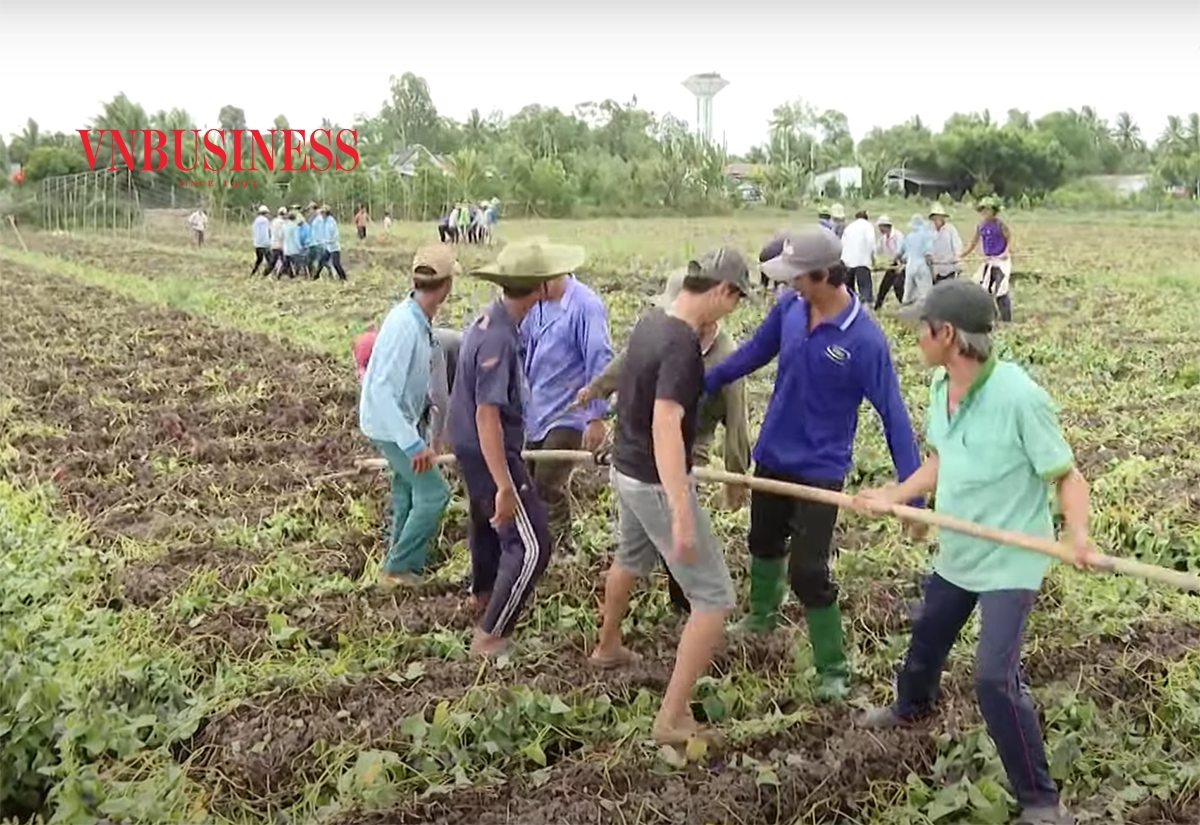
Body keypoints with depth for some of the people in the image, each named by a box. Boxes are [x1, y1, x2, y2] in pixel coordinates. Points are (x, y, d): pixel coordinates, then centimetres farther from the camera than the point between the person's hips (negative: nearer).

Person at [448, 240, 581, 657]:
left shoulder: (489, 320, 1)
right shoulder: (498, 339, -29)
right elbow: (487, 416, -31)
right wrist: (505, 486, -30)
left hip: (472, 448, 10)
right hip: (490, 452, -10)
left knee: (486, 521, 31)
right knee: (530, 544, -6)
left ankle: (483, 593, 55)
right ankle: (490, 635, 1)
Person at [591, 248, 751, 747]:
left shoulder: (649, 323, 1)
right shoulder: (682, 345, -26)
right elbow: (665, 427, -36)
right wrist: (682, 515, -40)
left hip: (626, 470, 10)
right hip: (657, 484, -9)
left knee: (630, 560, 35)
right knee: (714, 598, -3)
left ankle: (607, 646, 58)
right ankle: (673, 718, 0)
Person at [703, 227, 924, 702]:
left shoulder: (864, 339, -24)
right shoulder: (789, 307, -10)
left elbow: (892, 414, -21)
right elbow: (752, 354, 7)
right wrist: (698, 386, 10)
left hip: (819, 468, -6)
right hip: (773, 454, 6)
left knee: (808, 570, -6)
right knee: (764, 541, 26)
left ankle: (833, 670, 13)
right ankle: (762, 614, 54)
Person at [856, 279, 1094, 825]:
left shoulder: (1018, 396, -27)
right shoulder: (941, 385, -3)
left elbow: (1066, 475, -21)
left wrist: (1078, 534, -37)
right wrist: (893, 496, 3)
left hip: (1010, 560, -8)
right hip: (956, 552, 8)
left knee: (994, 677, -16)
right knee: (927, 636, 27)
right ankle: (912, 706, 59)